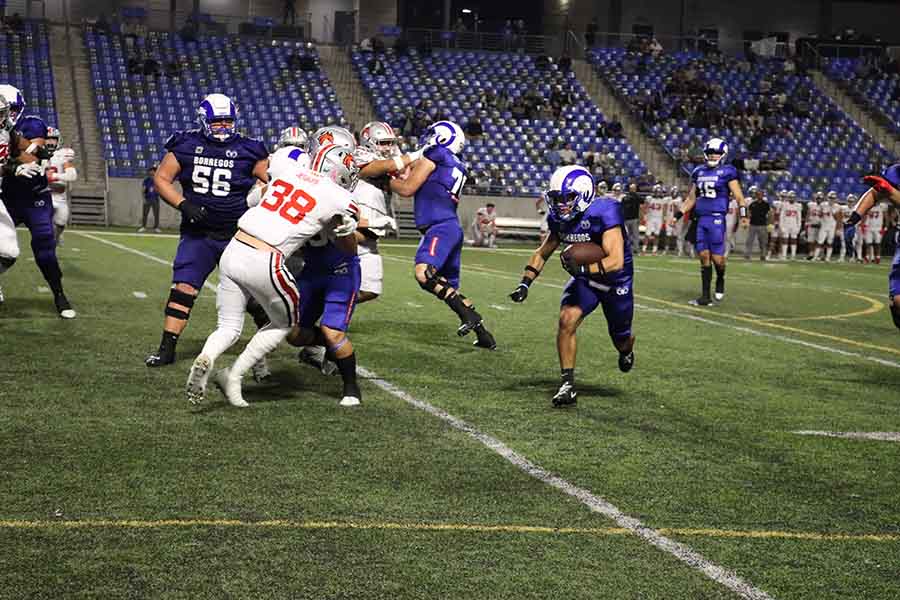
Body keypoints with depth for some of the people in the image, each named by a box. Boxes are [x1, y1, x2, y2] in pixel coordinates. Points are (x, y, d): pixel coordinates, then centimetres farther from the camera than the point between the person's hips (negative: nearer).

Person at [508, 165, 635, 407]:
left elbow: (616, 261, -39)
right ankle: (567, 385, -11)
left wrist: (583, 269, -52)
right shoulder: (560, 219, -12)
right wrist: (525, 283, -9)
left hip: (616, 281, -4)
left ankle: (627, 350, 54)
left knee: (620, 339, 13)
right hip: (585, 279, 4)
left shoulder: (604, 213, -32)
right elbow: (543, 253, 3)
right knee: (567, 320, -20)